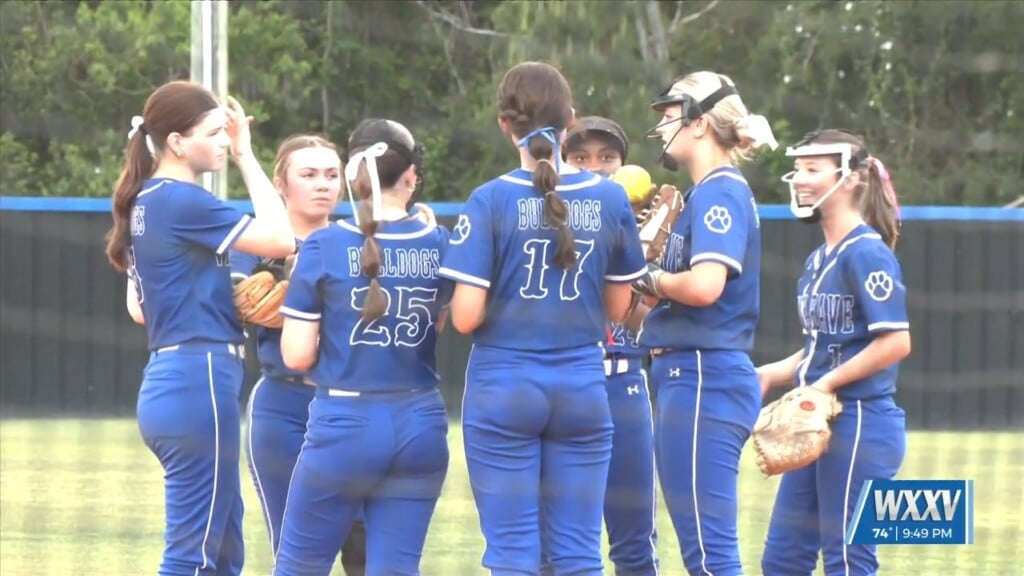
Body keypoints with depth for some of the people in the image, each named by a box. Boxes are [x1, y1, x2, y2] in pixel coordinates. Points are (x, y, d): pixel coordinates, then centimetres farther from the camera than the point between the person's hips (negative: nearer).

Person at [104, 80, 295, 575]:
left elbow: (138, 308, 22)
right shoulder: (181, 200, -13)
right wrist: (246, 155, -7)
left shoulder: (146, 203, 15)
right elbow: (280, 238, -15)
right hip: (199, 383, -10)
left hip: (167, 381, 10)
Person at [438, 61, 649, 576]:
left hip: (504, 386, -3)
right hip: (582, 387, 3)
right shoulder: (610, 199, 0)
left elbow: (465, 317, -12)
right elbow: (617, 307, 8)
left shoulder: (491, 200, -10)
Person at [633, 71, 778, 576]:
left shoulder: (720, 193, -11)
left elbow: (704, 286, -25)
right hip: (689, 377, 11)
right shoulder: (706, 193, 18)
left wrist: (651, 279, -8)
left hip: (704, 378, -11)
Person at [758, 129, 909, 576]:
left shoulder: (866, 253, -13)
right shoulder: (818, 260, 13)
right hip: (819, 426, 9)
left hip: (861, 425, -9)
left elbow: (895, 342, -21)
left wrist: (827, 383, -18)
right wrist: (773, 373, 5)